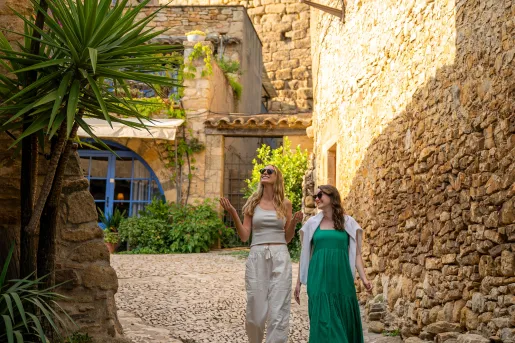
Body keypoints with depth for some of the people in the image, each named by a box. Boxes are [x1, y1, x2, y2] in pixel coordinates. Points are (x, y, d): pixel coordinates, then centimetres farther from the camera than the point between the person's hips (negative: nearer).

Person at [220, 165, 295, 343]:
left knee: (278, 312, -4)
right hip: (257, 257, 0)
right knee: (255, 311, 4)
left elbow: (287, 238, 11)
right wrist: (233, 213, -7)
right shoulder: (253, 202, 8)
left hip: (280, 258, 0)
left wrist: (293, 222, -6)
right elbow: (244, 236, 3)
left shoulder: (285, 204, 8)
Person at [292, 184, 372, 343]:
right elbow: (305, 254, 11)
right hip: (319, 279, 0)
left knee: (344, 321, 4)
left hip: (341, 278, 0)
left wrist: (363, 278, -6)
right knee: (323, 321, -4)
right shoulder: (312, 223, 8)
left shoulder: (348, 222, 6)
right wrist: (299, 282, 9)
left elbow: (356, 253, 6)